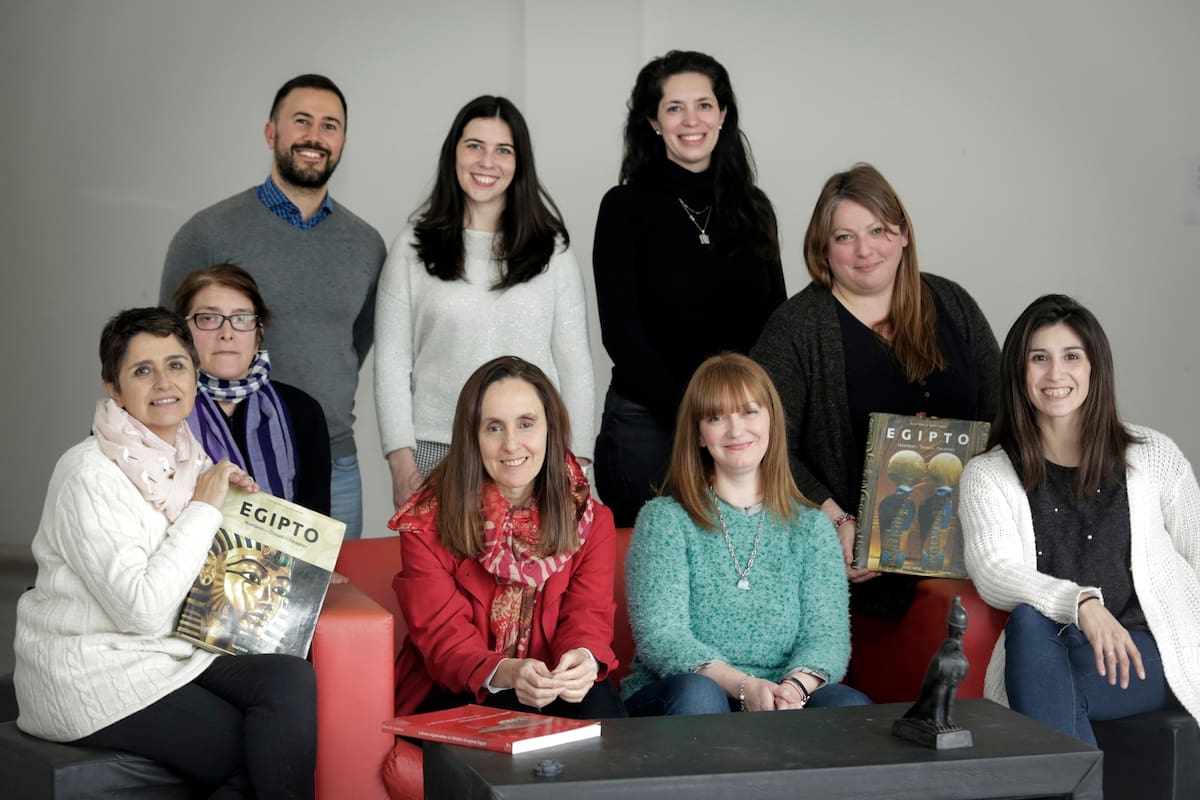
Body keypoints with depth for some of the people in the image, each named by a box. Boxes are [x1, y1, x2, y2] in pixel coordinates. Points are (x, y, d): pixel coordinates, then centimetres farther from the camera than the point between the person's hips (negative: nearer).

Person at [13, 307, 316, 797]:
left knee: (292, 678, -19)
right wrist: (204, 508, -17)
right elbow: (142, 609, -24)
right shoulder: (90, 476, -17)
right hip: (93, 675, -7)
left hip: (172, 653, 7)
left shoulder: (190, 457, 8)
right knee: (265, 758, -17)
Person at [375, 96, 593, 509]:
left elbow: (574, 363, 7)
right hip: (436, 455, 0)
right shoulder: (413, 249, 6)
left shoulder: (551, 252, 8)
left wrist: (575, 464, 0)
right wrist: (401, 462, -5)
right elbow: (392, 363, 3)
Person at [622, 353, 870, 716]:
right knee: (696, 691, -37)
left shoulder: (811, 526, 13)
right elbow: (658, 636, -8)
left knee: (850, 706, -29)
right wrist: (743, 685, -24)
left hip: (777, 700, 2)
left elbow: (827, 634, 2)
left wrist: (796, 686, -22)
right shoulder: (664, 519, 4)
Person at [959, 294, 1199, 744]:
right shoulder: (987, 476, 12)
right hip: (1041, 654, 1)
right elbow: (993, 572, -6)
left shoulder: (1154, 457, 14)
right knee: (1029, 621, -35)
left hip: (1149, 651, -1)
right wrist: (1082, 603, -24)